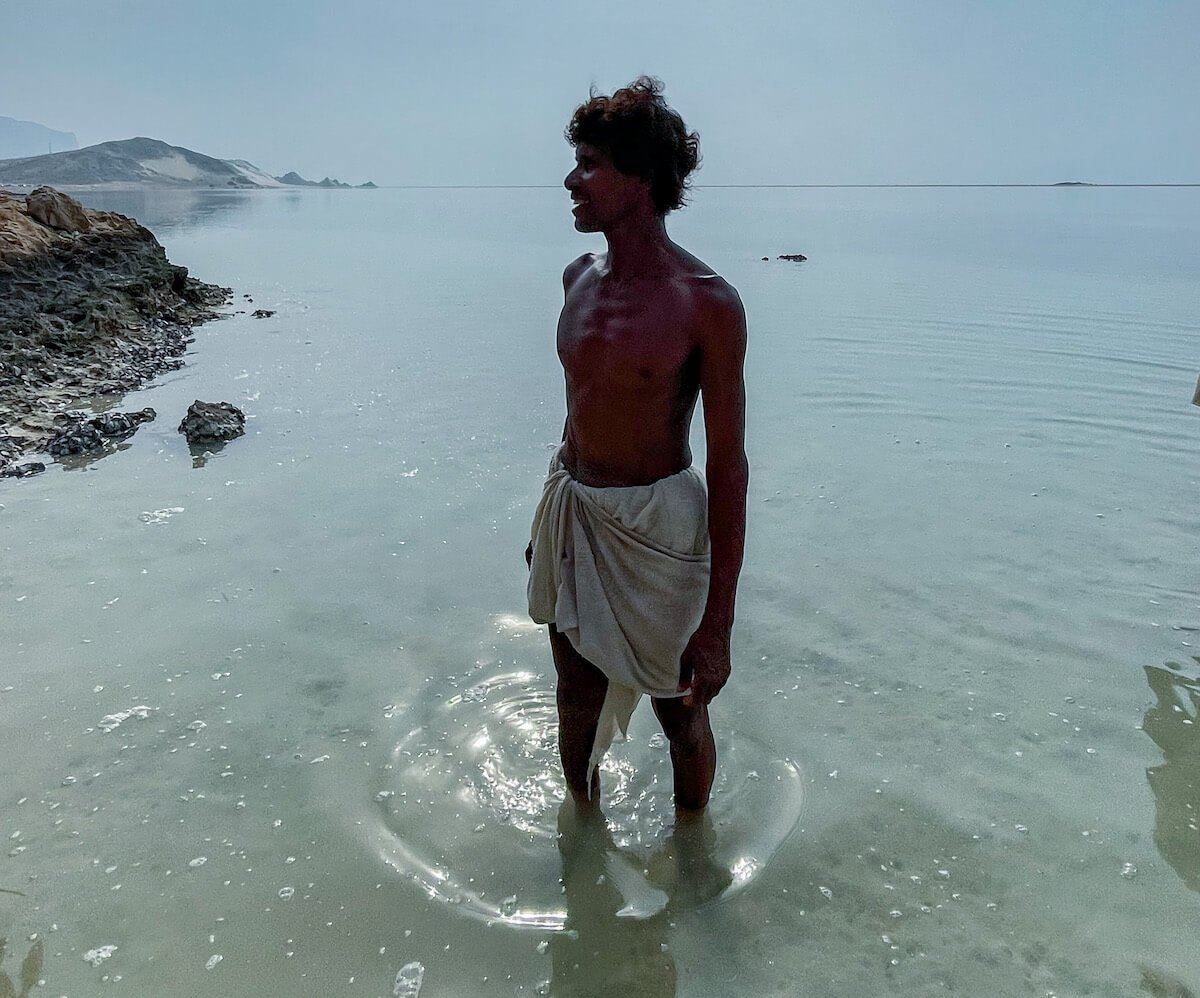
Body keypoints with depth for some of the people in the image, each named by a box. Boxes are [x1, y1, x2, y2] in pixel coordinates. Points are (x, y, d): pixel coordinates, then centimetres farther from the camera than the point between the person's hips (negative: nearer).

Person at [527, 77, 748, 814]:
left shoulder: (707, 303, -18)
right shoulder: (580, 279, 2)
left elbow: (728, 464, -18)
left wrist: (717, 624, -19)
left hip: (656, 524, -6)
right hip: (572, 511, 6)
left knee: (681, 715, 14)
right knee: (578, 703, 20)